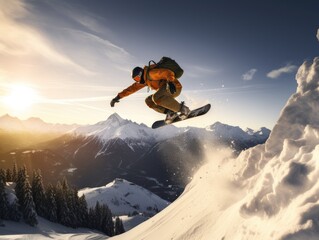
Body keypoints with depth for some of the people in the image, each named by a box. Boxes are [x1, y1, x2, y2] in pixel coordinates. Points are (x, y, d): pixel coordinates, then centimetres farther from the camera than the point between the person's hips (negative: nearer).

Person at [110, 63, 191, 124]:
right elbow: (132, 88, 17)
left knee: (156, 98, -33)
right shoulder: (145, 80, 13)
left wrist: (170, 82, -43)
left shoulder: (151, 73, -15)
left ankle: (182, 109, -24)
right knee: (148, 101, 5)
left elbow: (168, 73, -25)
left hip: (174, 87, -10)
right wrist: (118, 96, 16)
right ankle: (170, 112, -8)